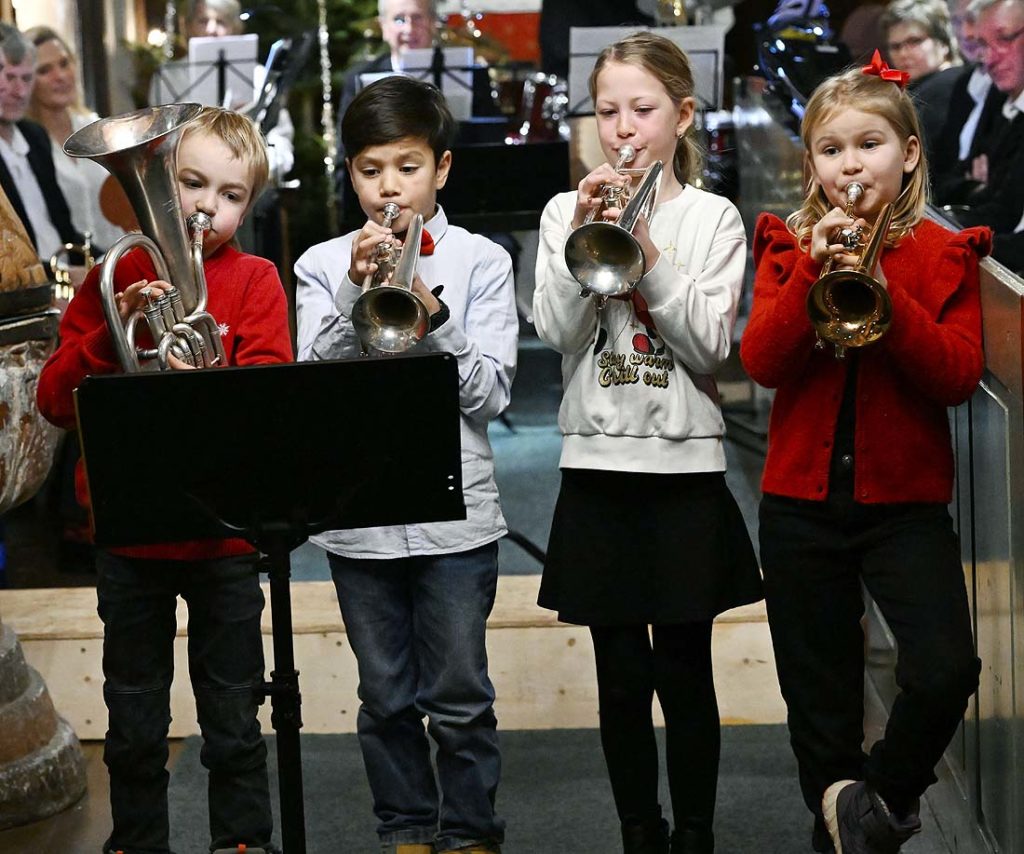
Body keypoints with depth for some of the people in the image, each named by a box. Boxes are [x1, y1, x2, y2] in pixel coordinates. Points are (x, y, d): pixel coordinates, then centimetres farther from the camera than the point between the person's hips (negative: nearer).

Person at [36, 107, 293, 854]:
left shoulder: (255, 281, -1)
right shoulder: (119, 275, 2)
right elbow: (56, 400, -4)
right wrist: (113, 331, -19)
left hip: (224, 537, -1)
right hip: (129, 534, 1)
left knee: (234, 724, 10)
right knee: (134, 729, 14)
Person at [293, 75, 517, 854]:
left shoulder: (481, 261, 0)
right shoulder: (324, 266, 5)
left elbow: (490, 393, -6)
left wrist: (432, 315, -18)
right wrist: (356, 294, -16)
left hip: (456, 513, -2)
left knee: (460, 699, 3)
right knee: (387, 699, 11)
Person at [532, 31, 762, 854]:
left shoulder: (712, 217, 0)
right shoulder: (566, 212, 4)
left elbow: (710, 345, -9)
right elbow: (557, 332, -6)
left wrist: (646, 251, -18)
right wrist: (584, 238, -18)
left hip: (685, 468, -1)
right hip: (598, 467, 1)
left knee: (685, 671, 4)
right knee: (622, 674, 7)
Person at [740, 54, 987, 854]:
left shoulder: (945, 255, 1)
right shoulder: (788, 245, 6)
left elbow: (959, 376, -10)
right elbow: (762, 362, -7)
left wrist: (883, 295, -22)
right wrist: (814, 274, -20)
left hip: (905, 498, -2)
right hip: (802, 499, 2)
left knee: (945, 673, -19)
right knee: (819, 697, 9)